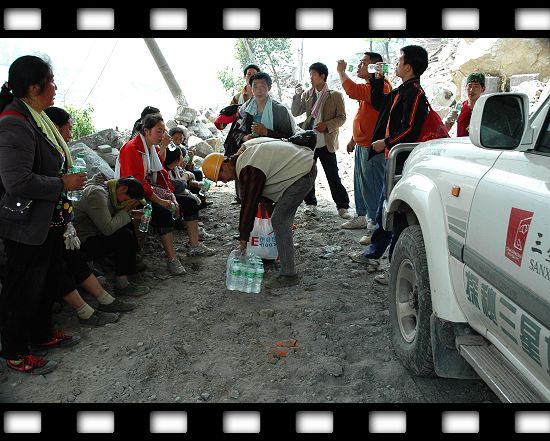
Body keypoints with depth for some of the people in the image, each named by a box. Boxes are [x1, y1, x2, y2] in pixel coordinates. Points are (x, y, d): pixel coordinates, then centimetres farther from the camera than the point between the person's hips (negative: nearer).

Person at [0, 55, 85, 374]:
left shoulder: (36, 118, 9)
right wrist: (64, 184, -20)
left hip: (50, 222, 10)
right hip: (29, 227, -10)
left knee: (49, 281, 22)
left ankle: (42, 334, 42)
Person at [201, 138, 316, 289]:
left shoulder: (249, 170, -22)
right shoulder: (245, 152, 8)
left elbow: (249, 204, -18)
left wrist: (243, 238, -10)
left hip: (302, 174, -11)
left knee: (279, 221, -11)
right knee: (283, 219, 15)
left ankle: (289, 275, -6)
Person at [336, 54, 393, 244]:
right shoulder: (369, 86, 19)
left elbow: (353, 91, -31)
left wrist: (341, 71, -16)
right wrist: (354, 138, 26)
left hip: (372, 146, -11)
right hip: (362, 144, 11)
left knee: (372, 185, -8)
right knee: (360, 183, 17)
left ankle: (375, 225, -2)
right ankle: (362, 216, 29)